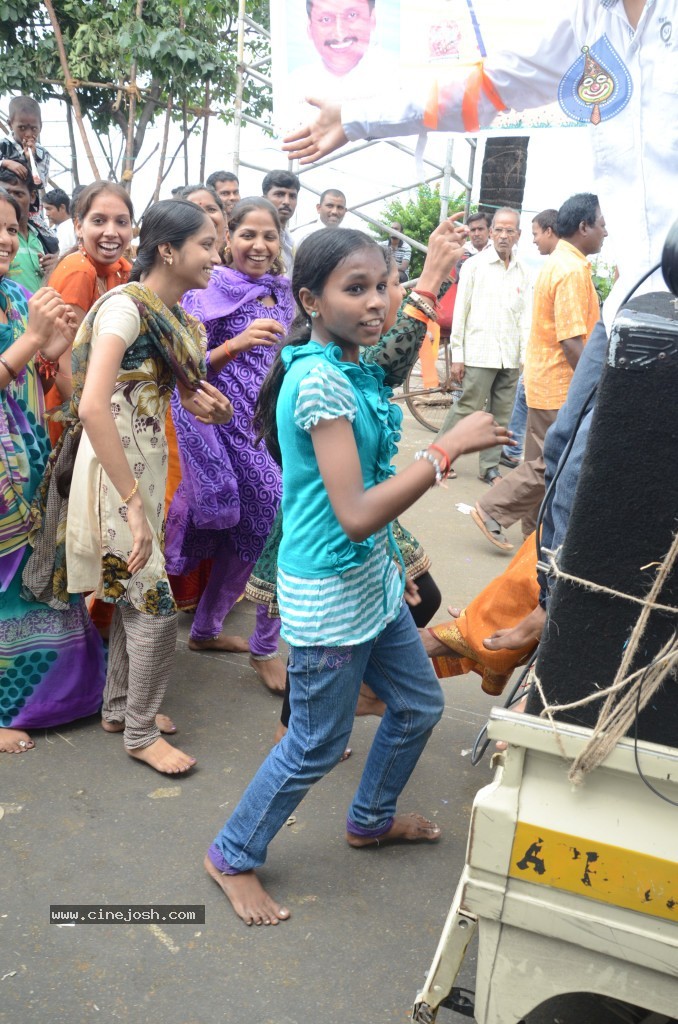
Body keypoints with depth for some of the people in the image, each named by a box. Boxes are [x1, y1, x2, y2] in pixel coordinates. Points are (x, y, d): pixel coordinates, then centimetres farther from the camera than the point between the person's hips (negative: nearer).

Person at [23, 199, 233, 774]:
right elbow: (92, 407, -28)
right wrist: (134, 504, -28)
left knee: (134, 594, 18)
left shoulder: (178, 319, 7)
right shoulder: (125, 305, -19)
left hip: (149, 464, 9)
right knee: (155, 603, -2)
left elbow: (186, 394, 16)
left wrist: (215, 409, -8)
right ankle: (140, 734, 18)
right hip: (113, 469, -8)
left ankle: (119, 707, 37)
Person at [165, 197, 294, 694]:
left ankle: (206, 630, 31)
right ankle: (265, 648, 11)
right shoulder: (214, 290, -8)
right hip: (237, 427, -7)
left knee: (248, 537, 13)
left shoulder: (282, 291, 11)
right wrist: (238, 343, -25)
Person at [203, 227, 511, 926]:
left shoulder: (353, 371, 4)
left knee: (419, 705, 22)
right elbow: (355, 517, -30)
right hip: (328, 592, -9)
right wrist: (449, 448, -28)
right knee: (318, 745, 8)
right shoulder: (320, 382, -25)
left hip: (373, 578, 9)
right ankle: (232, 856, 32)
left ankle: (372, 818, 47)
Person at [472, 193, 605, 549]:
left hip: (546, 381, 10)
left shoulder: (558, 263, 13)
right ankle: (492, 511, 5)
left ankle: (537, 531, 24)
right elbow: (571, 341, -25)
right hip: (560, 385, -10)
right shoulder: (573, 270, -19)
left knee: (544, 462, 15)